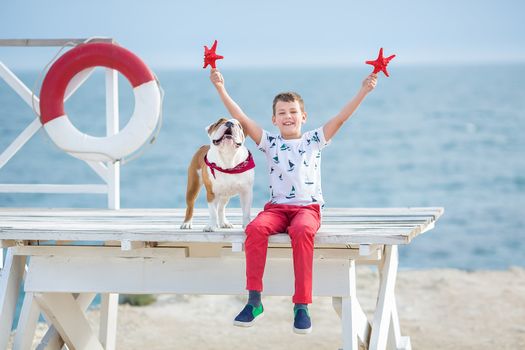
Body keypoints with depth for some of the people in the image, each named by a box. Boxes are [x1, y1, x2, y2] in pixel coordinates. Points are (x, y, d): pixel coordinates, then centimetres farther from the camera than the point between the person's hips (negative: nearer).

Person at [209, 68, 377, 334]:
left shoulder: (314, 140, 9)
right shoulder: (269, 142, 11)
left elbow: (341, 118, 0)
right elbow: (242, 118, 3)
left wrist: (363, 91, -10)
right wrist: (221, 89, -6)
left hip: (308, 207, -2)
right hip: (277, 207, 2)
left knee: (302, 231, -37)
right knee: (256, 228, -32)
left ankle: (302, 305, -34)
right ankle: (254, 300, -27)